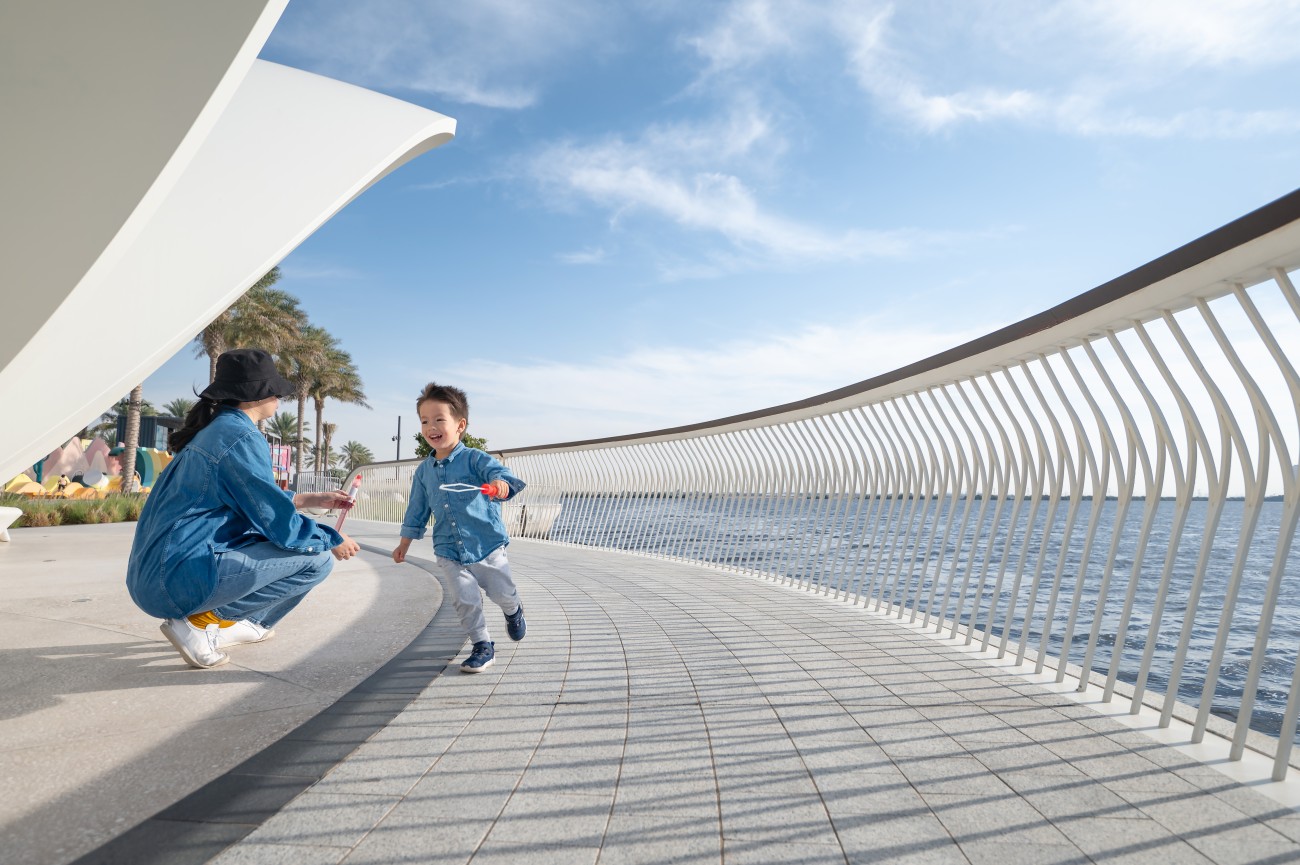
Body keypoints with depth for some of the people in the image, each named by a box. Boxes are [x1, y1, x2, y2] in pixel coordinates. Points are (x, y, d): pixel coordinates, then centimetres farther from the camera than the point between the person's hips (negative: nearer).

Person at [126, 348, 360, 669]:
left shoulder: (211, 430, 14)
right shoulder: (242, 438, -15)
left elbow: (259, 499, 26)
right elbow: (280, 524, -15)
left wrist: (314, 499, 30)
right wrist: (335, 542, 2)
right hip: (179, 580, -10)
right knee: (318, 558, -9)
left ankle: (234, 623, 14)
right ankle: (201, 623, -6)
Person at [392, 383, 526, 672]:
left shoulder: (475, 459, -13)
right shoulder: (423, 471, 3)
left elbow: (499, 472, -31)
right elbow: (417, 510, 15)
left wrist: (500, 484, -55)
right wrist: (404, 544, 19)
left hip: (487, 546, -3)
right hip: (448, 552, 3)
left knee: (503, 594, 10)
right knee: (465, 600, -2)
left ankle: (513, 612, 45)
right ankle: (482, 646, 17)